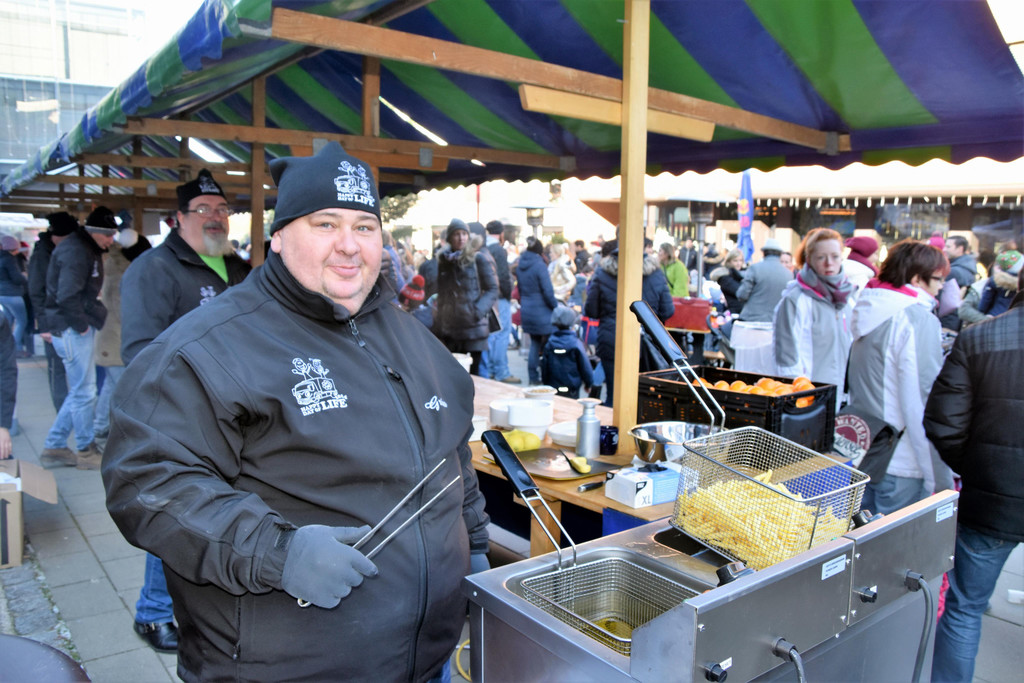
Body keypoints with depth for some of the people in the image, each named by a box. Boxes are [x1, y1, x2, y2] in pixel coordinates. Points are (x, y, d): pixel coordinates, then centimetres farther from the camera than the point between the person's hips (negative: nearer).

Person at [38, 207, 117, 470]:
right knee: (84, 393, 0)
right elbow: (67, 296, -26)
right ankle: (86, 451, 12)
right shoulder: (76, 251, -17)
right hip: (72, 330, -10)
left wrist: (91, 320, 6)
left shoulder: (88, 249, 14)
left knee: (79, 392, 16)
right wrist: (82, 325, -16)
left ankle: (54, 447, 25)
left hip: (80, 329, 10)